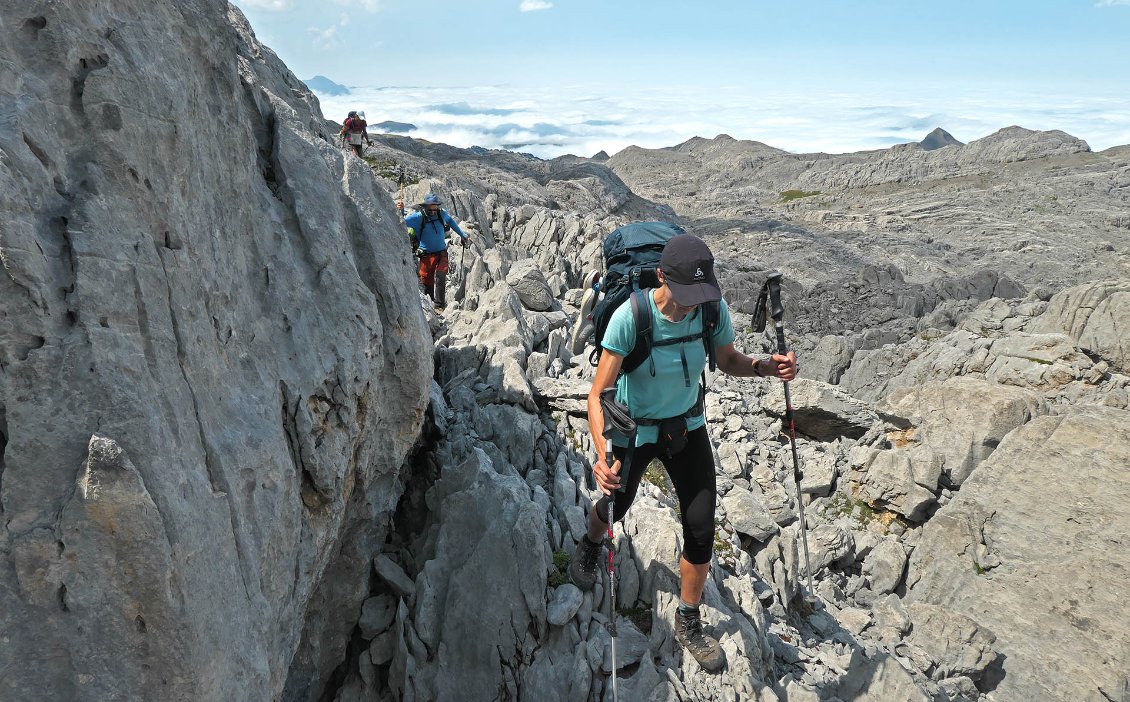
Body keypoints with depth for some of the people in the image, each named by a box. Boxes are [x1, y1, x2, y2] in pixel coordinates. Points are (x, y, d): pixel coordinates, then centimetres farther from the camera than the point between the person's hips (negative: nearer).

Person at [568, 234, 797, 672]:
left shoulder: (713, 308, -20)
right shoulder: (631, 317, -32)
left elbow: (728, 361, -1)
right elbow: (598, 395, -32)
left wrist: (767, 366, -22)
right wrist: (603, 456, -46)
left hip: (687, 426, 3)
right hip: (633, 430, -3)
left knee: (701, 527, 0)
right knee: (614, 508, 21)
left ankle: (688, 623, 25)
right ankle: (590, 545, 61)